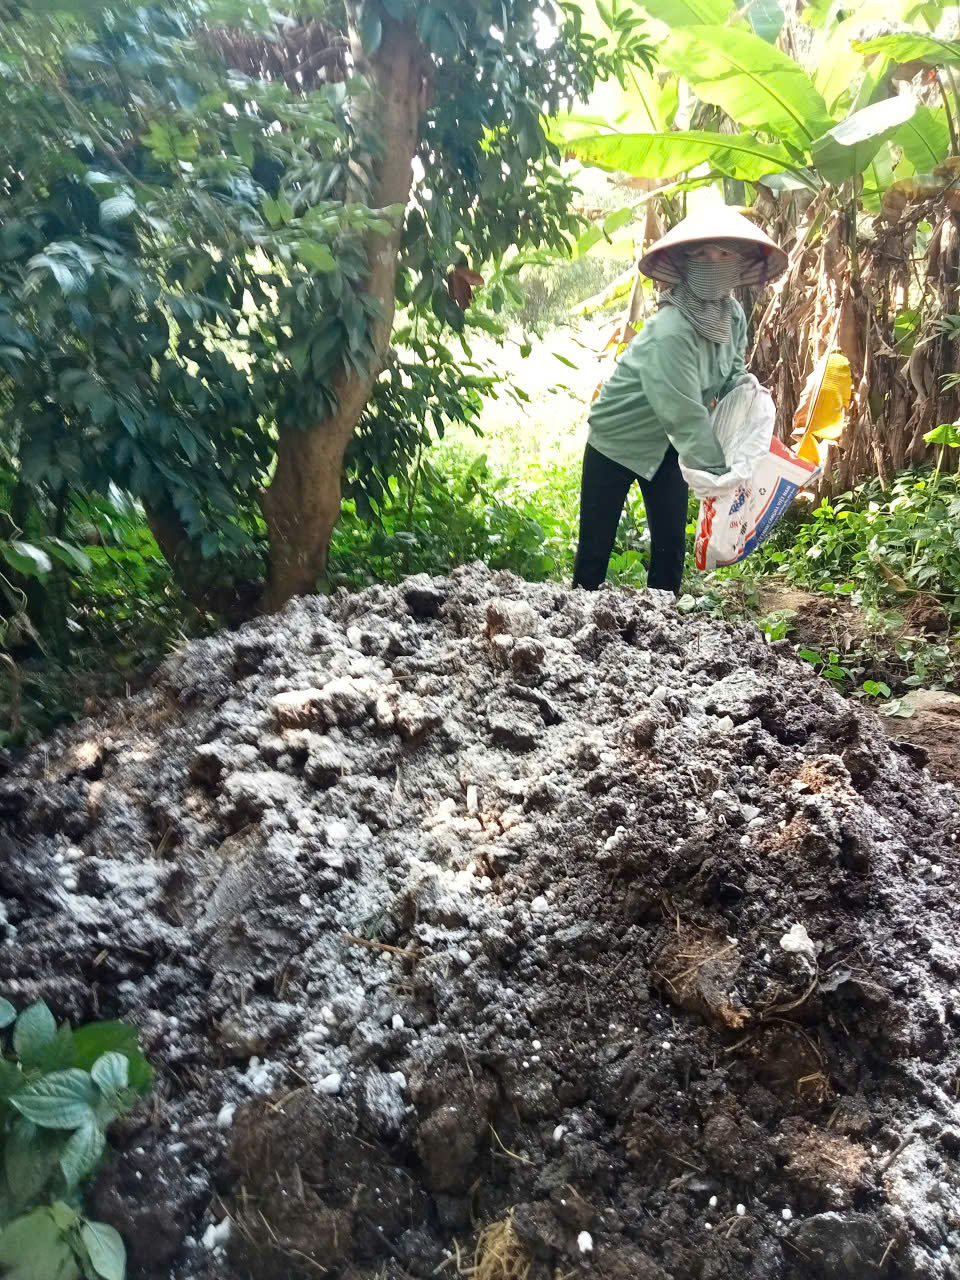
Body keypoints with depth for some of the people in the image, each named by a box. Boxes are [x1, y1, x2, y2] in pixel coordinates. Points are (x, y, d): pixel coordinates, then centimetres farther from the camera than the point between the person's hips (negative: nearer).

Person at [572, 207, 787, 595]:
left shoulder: (732, 315, -7)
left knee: (671, 544, 7)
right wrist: (721, 474, -31)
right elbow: (686, 414, -34)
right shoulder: (671, 331, -32)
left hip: (666, 443, 7)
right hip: (617, 440, -7)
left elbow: (733, 372, 8)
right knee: (595, 547, 0)